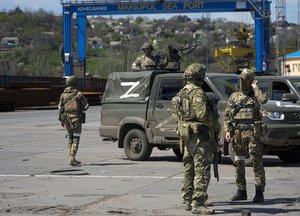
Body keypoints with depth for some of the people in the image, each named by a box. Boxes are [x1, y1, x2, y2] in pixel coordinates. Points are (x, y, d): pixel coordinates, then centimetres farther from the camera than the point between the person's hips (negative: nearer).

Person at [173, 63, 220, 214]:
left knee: (189, 169, 16)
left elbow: (177, 115, 19)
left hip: (185, 133, 10)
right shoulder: (197, 92, -15)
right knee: (202, 169, -10)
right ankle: (198, 203, -14)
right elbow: (203, 114, -23)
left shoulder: (182, 93, 15)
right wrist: (216, 125, -8)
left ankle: (188, 201, 21)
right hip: (198, 134, -10)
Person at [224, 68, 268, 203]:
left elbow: (263, 100, -21)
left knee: (257, 162, -6)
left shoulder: (255, 95, 4)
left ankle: (259, 192, -4)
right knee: (239, 163, 8)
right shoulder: (234, 97, 14)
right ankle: (241, 191, 16)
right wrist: (227, 131, 1)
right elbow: (226, 115, 13)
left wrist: (255, 88, -7)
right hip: (237, 133, 4)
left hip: (252, 132, -4)